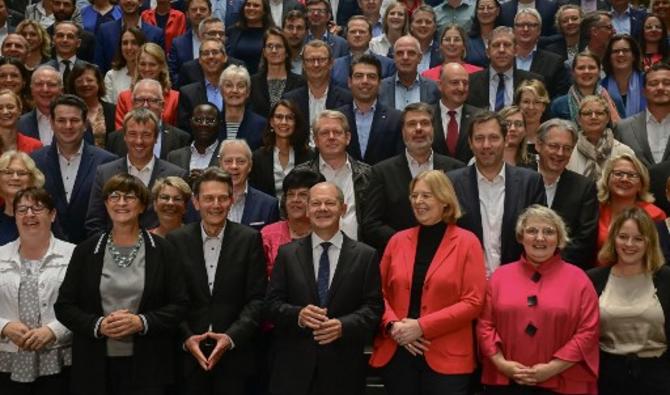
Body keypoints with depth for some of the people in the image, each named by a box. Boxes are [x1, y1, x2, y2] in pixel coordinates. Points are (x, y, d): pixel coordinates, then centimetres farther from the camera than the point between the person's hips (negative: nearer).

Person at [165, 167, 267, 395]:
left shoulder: (249, 239, -1)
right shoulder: (176, 240, 2)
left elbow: (257, 298, -4)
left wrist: (232, 337, -14)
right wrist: (186, 338, -10)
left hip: (234, 354, 0)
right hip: (188, 353, 1)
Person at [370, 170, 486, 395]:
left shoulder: (466, 242, -1)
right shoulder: (398, 240, 9)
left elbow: (473, 302, -8)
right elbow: (380, 293, 11)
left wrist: (422, 326, -14)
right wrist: (393, 325, -9)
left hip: (446, 359, -3)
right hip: (396, 355, 3)